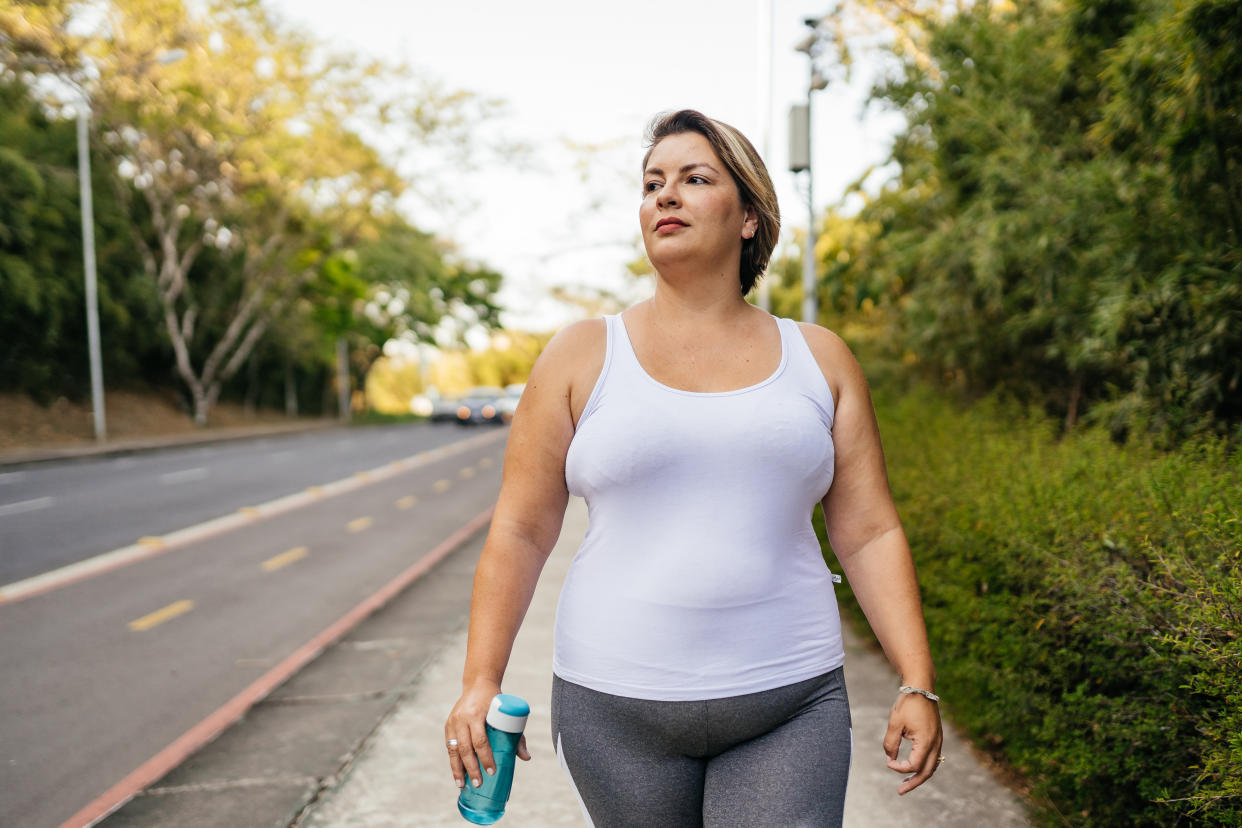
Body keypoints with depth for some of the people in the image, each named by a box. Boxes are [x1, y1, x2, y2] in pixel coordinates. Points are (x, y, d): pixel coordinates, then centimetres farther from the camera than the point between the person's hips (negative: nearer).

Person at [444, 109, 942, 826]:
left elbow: (870, 533, 4)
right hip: (616, 707, 0)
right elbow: (520, 531, 0)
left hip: (789, 704, 1)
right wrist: (481, 681, -6)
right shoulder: (582, 356, 1)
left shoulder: (820, 359, 5)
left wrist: (918, 685, -2)